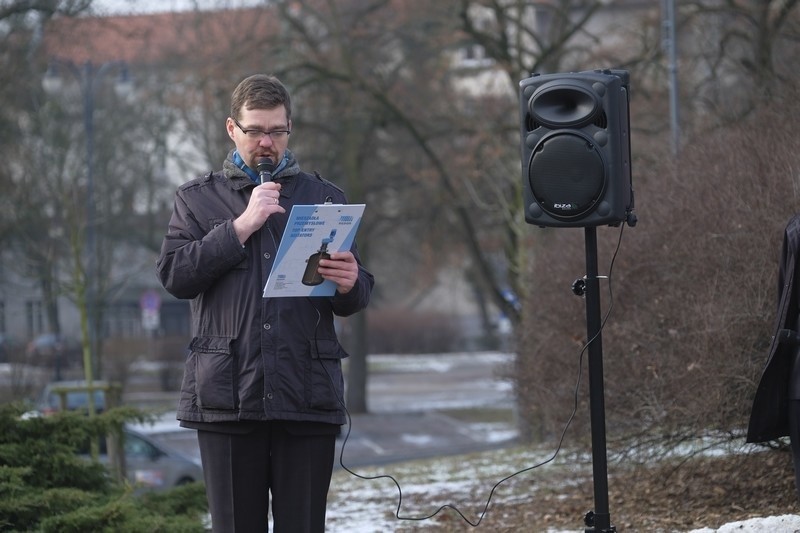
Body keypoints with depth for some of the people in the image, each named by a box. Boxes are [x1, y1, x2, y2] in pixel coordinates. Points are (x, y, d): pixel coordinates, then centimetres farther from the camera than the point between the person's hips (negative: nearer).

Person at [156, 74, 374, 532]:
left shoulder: (326, 198, 16)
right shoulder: (198, 200, 14)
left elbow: (356, 300, 13)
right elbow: (175, 275, -2)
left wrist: (349, 285, -11)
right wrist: (241, 227, -8)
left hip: (308, 400, 1)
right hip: (228, 398, -1)